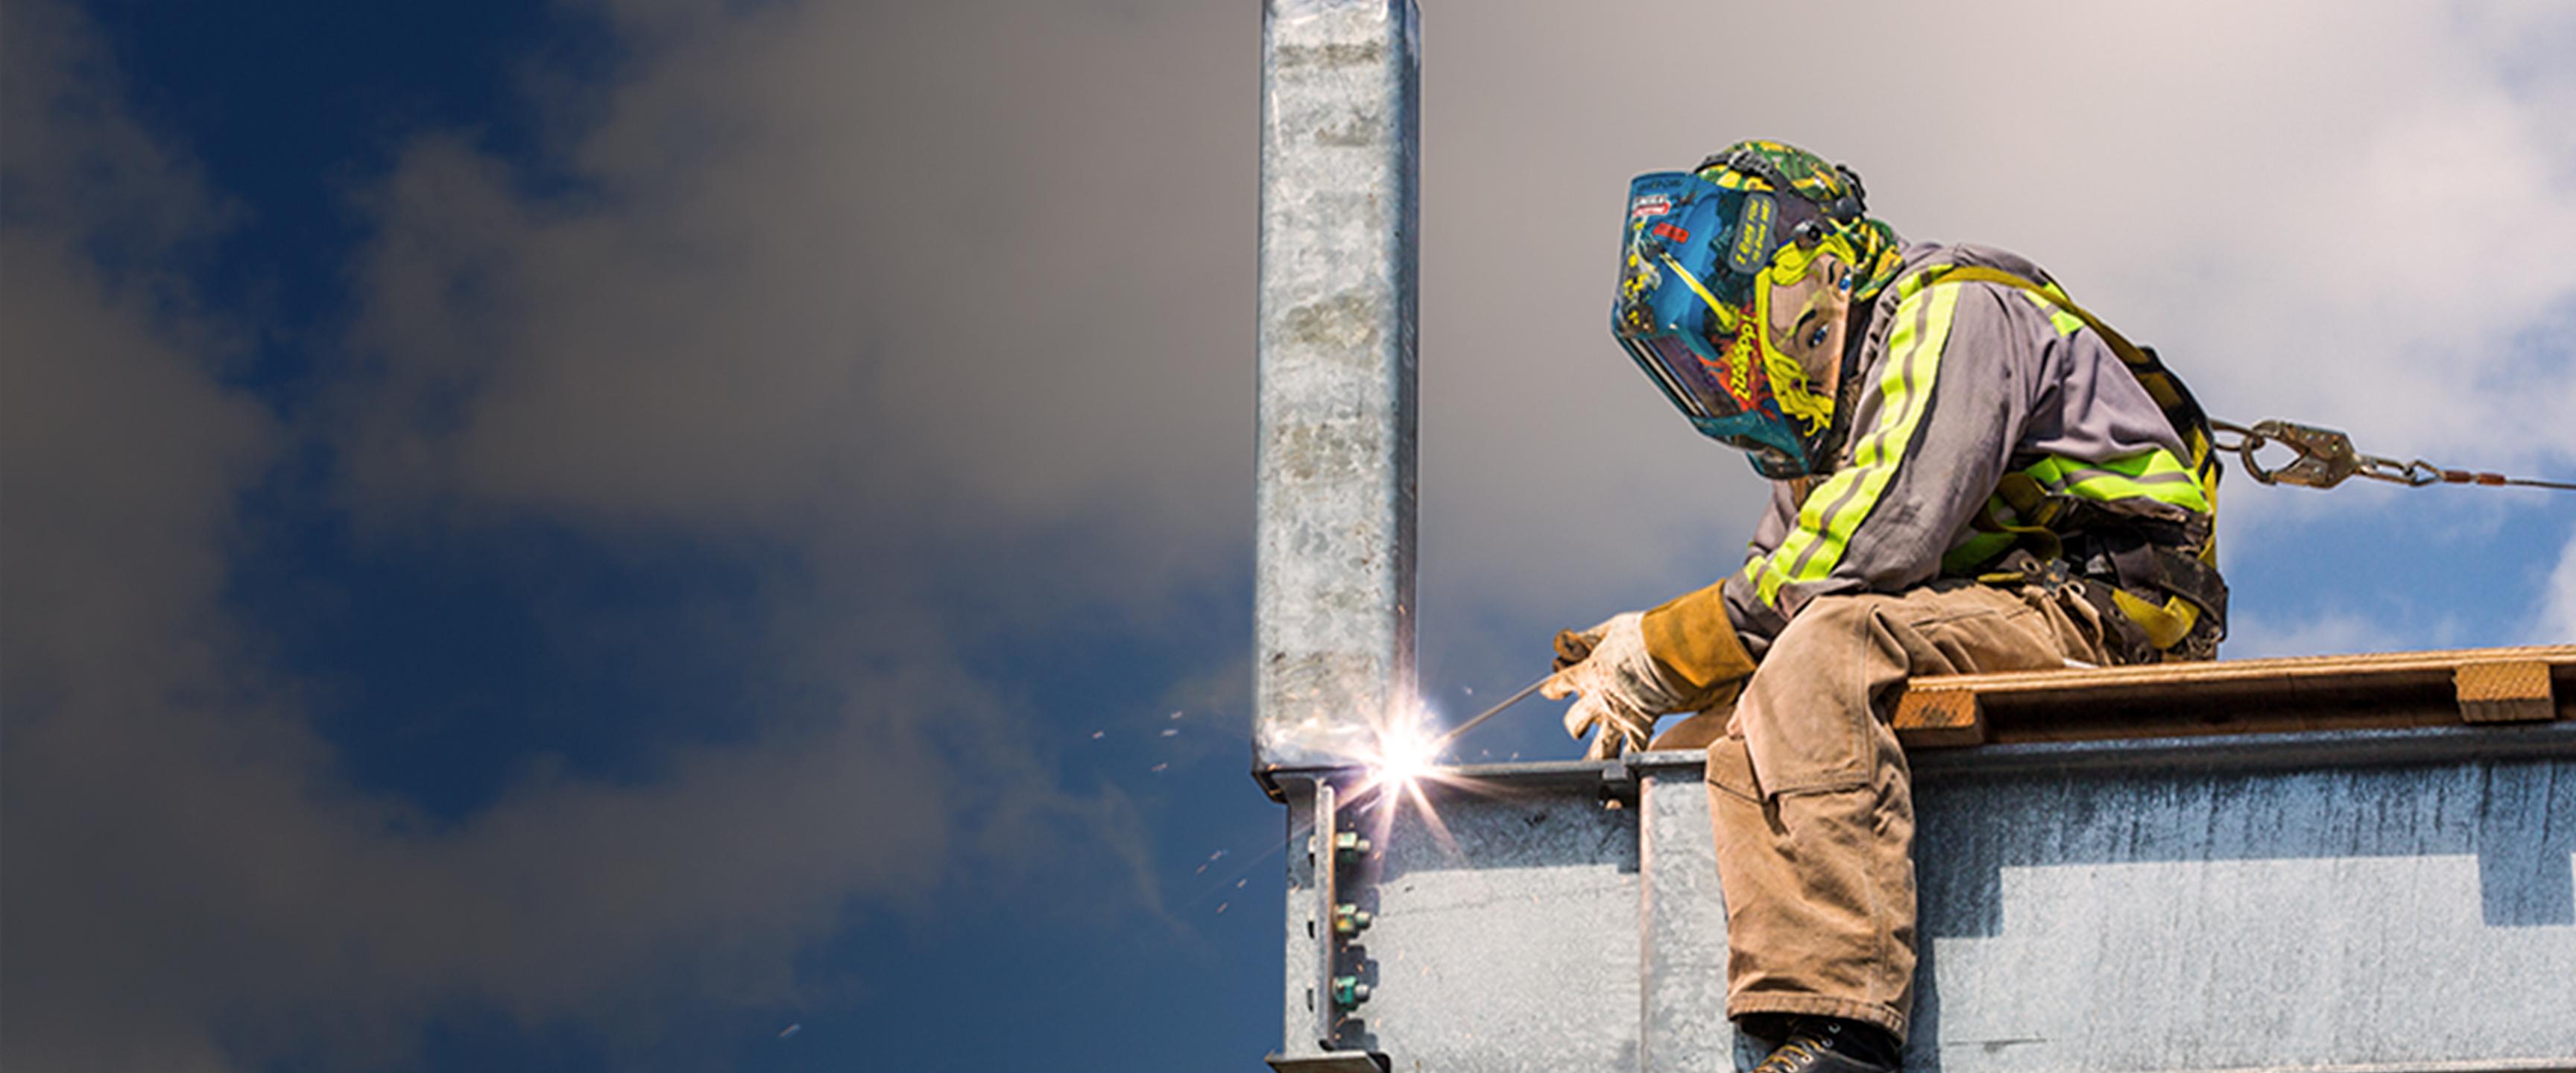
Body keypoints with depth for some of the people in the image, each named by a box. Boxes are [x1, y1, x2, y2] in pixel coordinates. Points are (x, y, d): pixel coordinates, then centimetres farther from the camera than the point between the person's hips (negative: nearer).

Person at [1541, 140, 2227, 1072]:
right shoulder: (1841, 407, 23)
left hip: (2105, 604, -10)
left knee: (1827, 650, -33)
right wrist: (1633, 664, -2)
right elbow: (1779, 586, 18)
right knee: (1696, 751, -2)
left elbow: (1873, 552, -19)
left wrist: (1664, 652, -13)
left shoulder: (1956, 313, -8)